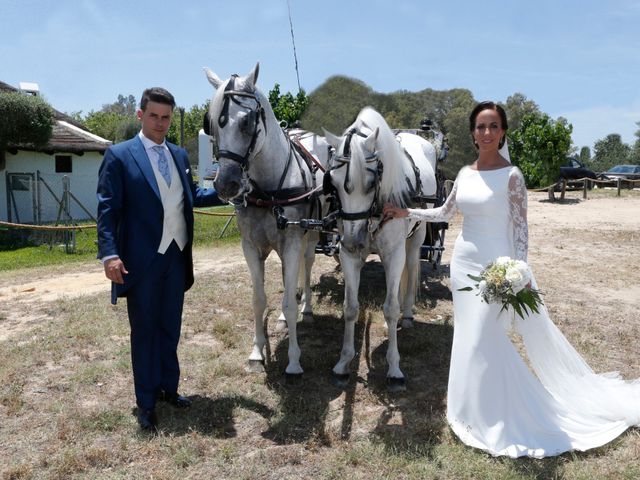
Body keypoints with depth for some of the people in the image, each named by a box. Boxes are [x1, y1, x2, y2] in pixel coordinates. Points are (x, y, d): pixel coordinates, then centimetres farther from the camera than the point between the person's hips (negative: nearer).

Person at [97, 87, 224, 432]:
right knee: (144, 331, 8)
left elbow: (191, 196, 18)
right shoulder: (119, 155, -6)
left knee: (171, 328, 16)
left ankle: (168, 387, 33)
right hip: (142, 260, -5)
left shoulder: (179, 155, 11)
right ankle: (146, 402, 22)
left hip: (176, 257, 5)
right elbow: (107, 208, -10)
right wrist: (110, 254, -19)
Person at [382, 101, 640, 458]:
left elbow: (520, 227, -10)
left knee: (483, 341, -3)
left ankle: (497, 419, 18)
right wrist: (406, 213, 11)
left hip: (494, 266, -6)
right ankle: (479, 411, 34)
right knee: (469, 338, 15)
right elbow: (445, 213, 16)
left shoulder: (511, 176, -10)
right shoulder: (465, 173, 7)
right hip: (463, 261, 6)